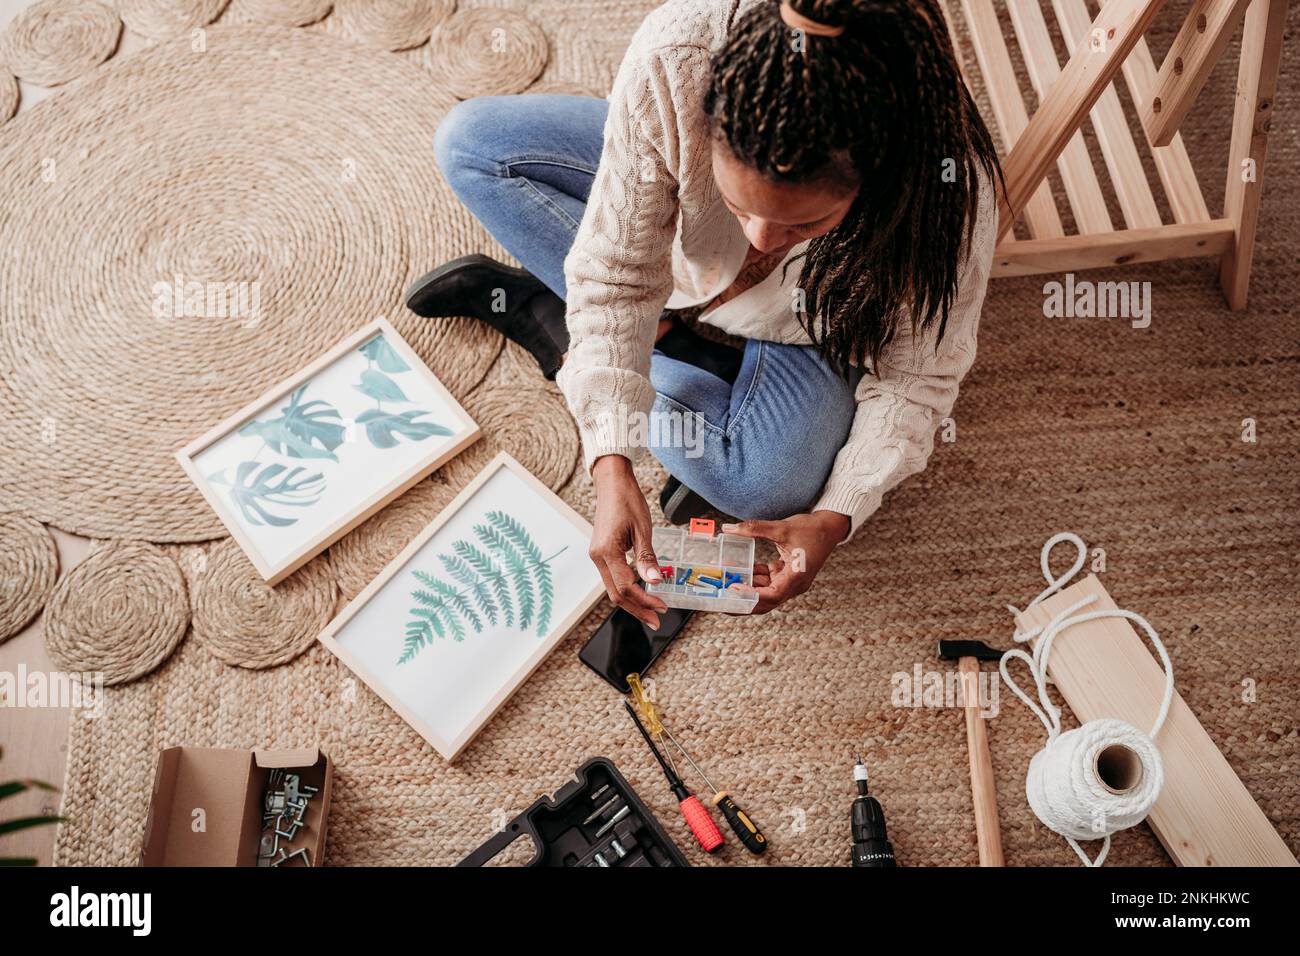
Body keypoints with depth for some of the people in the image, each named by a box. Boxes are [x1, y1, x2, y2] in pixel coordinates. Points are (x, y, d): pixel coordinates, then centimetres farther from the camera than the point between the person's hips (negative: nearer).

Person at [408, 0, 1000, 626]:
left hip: (816, 311, -1)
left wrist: (836, 518, -33)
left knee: (768, 488, -29)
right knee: (469, 142, -11)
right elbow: (617, 268, -32)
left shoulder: (948, 191, -39)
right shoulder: (675, 56, -39)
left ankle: (543, 319, -6)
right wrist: (612, 465, -39)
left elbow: (918, 376, -23)